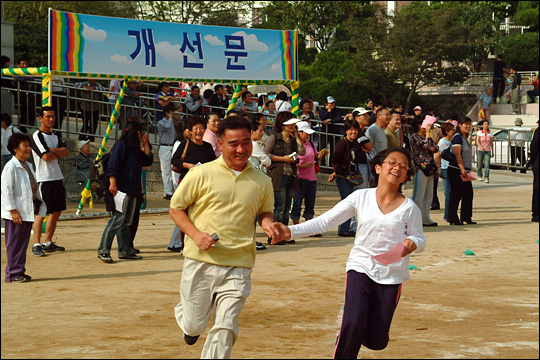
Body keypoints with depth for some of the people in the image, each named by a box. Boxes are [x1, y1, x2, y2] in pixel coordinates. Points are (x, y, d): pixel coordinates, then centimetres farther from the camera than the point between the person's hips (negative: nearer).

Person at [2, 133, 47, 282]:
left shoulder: (28, 166, 15)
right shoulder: (10, 167, -12)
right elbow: (6, 190, -16)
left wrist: (40, 203, 17)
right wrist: (13, 210, -18)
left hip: (28, 212, 8)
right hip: (16, 213, -8)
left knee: (23, 242, 12)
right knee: (14, 243, -3)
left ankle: (19, 271, 19)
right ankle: (13, 274, 3)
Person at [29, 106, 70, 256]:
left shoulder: (55, 136, 16)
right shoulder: (36, 136, -8)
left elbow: (66, 152, 3)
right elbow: (46, 157, -19)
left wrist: (52, 150, -12)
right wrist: (58, 153, 0)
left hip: (57, 178, 8)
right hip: (44, 180, -8)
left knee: (57, 211, 11)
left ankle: (48, 242, 20)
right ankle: (36, 245, -8)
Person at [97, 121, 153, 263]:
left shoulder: (135, 150, 19)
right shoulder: (120, 145, -8)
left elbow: (148, 160, 23)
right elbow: (112, 167, -14)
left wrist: (146, 144, 18)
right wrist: (113, 184, -21)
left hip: (132, 192, 9)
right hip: (121, 191, -9)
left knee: (125, 223, 13)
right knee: (116, 221, -11)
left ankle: (125, 251, 17)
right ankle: (103, 251, -8)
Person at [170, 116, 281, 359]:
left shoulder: (262, 182, 7)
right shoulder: (201, 174, -2)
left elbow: (264, 212, 24)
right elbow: (176, 208, 5)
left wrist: (267, 222, 0)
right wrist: (195, 233, -11)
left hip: (238, 266, 1)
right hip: (200, 262, -1)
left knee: (225, 328, -8)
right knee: (194, 326, 9)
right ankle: (184, 313, 44)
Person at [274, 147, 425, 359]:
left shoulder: (409, 208, -1)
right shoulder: (360, 198, -1)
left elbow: (420, 239, 5)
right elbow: (325, 221, -1)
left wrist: (412, 243, -21)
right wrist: (291, 232, -13)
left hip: (392, 276, 1)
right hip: (361, 267, -1)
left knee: (376, 341, 2)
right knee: (353, 324, -23)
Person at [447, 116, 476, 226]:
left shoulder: (465, 138, 18)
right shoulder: (457, 137, -11)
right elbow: (457, 154, -19)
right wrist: (462, 169, -24)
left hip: (464, 171, 9)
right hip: (456, 171, -9)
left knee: (468, 194, 8)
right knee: (456, 194, -5)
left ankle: (466, 217, 15)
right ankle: (453, 219, 0)